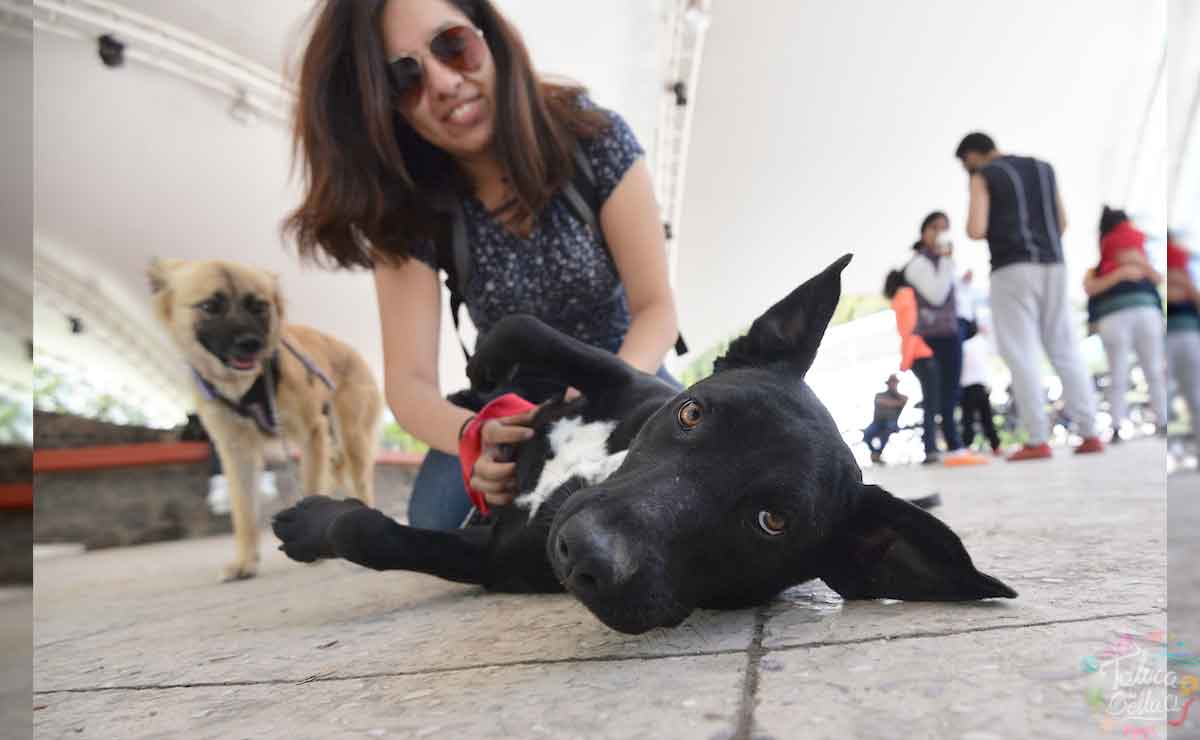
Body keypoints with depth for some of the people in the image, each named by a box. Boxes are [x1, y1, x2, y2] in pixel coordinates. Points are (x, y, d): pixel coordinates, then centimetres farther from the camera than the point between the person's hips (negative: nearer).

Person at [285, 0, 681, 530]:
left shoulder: (594, 138, -19)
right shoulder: (408, 203, -17)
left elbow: (655, 306, -18)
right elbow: (408, 379, -23)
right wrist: (471, 434, -47)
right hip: (512, 396, 1)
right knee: (436, 520, -21)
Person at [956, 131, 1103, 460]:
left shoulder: (982, 178, 0)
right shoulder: (1043, 169, 18)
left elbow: (975, 231, -11)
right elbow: (1061, 223, 21)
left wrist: (973, 227, 13)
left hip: (1012, 270, -5)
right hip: (1051, 267, 6)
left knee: (1022, 355, -4)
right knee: (1065, 350, 9)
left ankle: (1037, 441, -6)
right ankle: (1089, 433, 6)